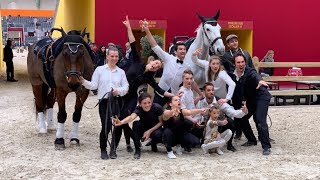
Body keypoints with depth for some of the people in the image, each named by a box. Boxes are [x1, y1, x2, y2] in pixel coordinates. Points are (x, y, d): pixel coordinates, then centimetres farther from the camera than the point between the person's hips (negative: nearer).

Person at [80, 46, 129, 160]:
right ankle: (103, 150, 10)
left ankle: (113, 149, 18)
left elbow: (126, 87, 6)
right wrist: (84, 81, -13)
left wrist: (118, 91, -14)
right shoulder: (100, 70, 7)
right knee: (106, 126, -11)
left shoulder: (121, 72, 11)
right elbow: (93, 85, 2)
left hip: (117, 101, 2)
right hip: (104, 101, -2)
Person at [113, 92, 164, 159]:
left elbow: (161, 122, -13)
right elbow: (131, 117, -45)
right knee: (136, 124, -30)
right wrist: (121, 122, -67)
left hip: (155, 128, -1)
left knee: (158, 134, -35)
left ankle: (153, 144, 4)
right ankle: (137, 150, -18)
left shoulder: (157, 107, -25)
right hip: (143, 129, 1)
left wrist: (150, 131, -22)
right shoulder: (139, 109, -25)